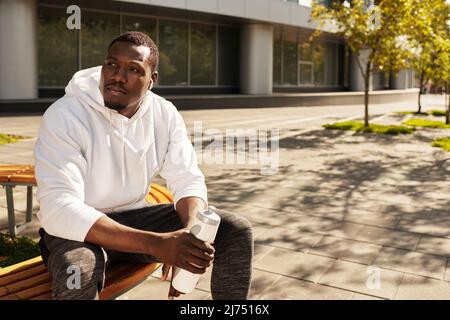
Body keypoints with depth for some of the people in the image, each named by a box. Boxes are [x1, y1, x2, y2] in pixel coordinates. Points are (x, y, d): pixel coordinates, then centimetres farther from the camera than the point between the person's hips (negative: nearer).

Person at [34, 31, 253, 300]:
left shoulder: (166, 114, -6)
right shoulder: (64, 115, -21)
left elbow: (188, 181, -5)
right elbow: (58, 208, -30)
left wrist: (191, 234, -30)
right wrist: (157, 244, -40)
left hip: (135, 217, 4)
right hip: (78, 229, -4)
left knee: (236, 229, -9)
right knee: (78, 270, -39)